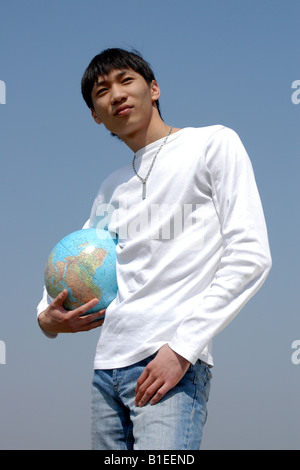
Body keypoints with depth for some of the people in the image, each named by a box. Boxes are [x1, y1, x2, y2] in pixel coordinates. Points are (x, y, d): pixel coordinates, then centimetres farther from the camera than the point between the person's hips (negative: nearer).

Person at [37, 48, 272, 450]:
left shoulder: (213, 144, 3)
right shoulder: (112, 187, 22)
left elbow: (251, 256, -6)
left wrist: (183, 347, -13)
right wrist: (47, 317, 8)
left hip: (176, 364, -6)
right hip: (107, 367, 7)